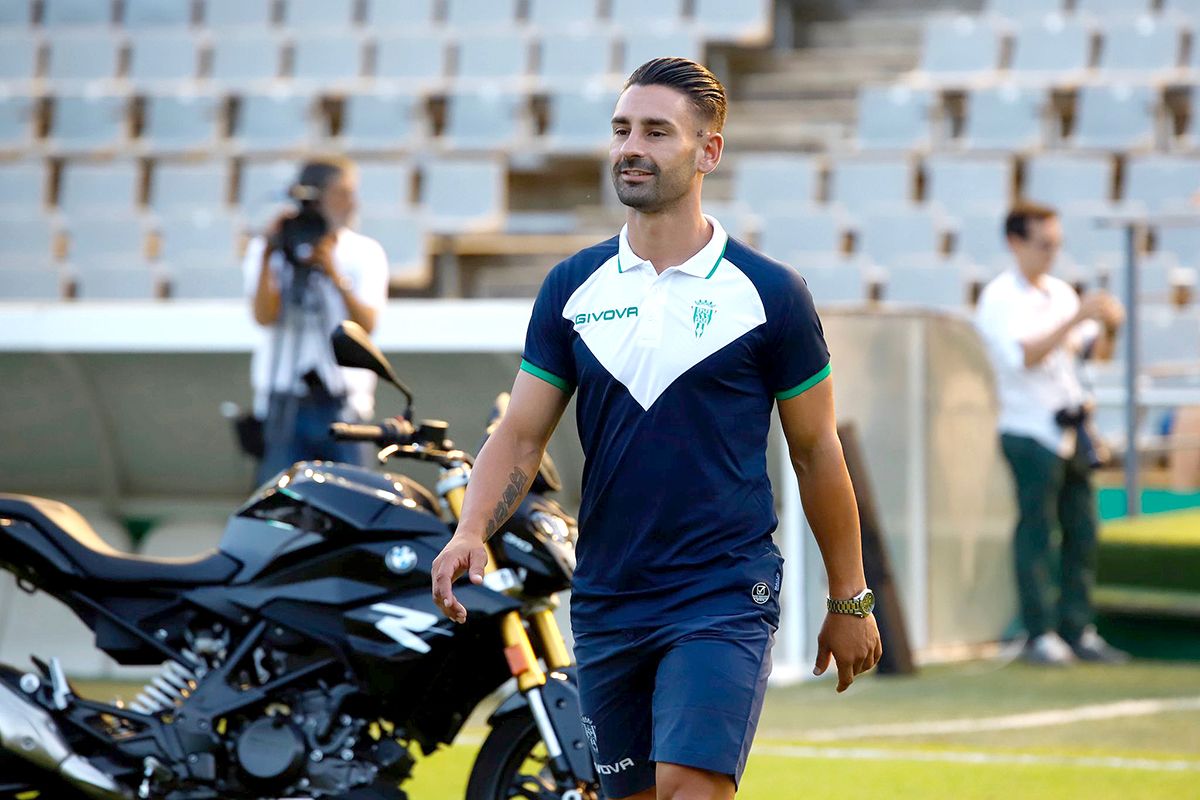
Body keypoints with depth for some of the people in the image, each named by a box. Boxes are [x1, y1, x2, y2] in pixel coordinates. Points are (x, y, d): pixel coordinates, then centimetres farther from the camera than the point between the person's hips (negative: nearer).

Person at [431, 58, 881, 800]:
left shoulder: (771, 293, -3)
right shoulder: (572, 287, 6)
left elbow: (816, 453, 3)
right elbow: (522, 434, 5)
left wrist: (850, 601, 7)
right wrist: (471, 532, -13)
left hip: (725, 598, -4)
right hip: (606, 600, 4)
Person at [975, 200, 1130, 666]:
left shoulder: (1060, 293, 14)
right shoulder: (999, 297, -8)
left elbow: (1095, 352, 16)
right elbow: (1024, 355, -22)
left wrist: (1109, 328, -5)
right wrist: (1077, 318, -26)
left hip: (1071, 430, 7)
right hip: (1029, 431, -7)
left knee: (1082, 532, 7)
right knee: (1035, 533, -5)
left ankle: (1078, 632, 13)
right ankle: (1039, 636, -1)